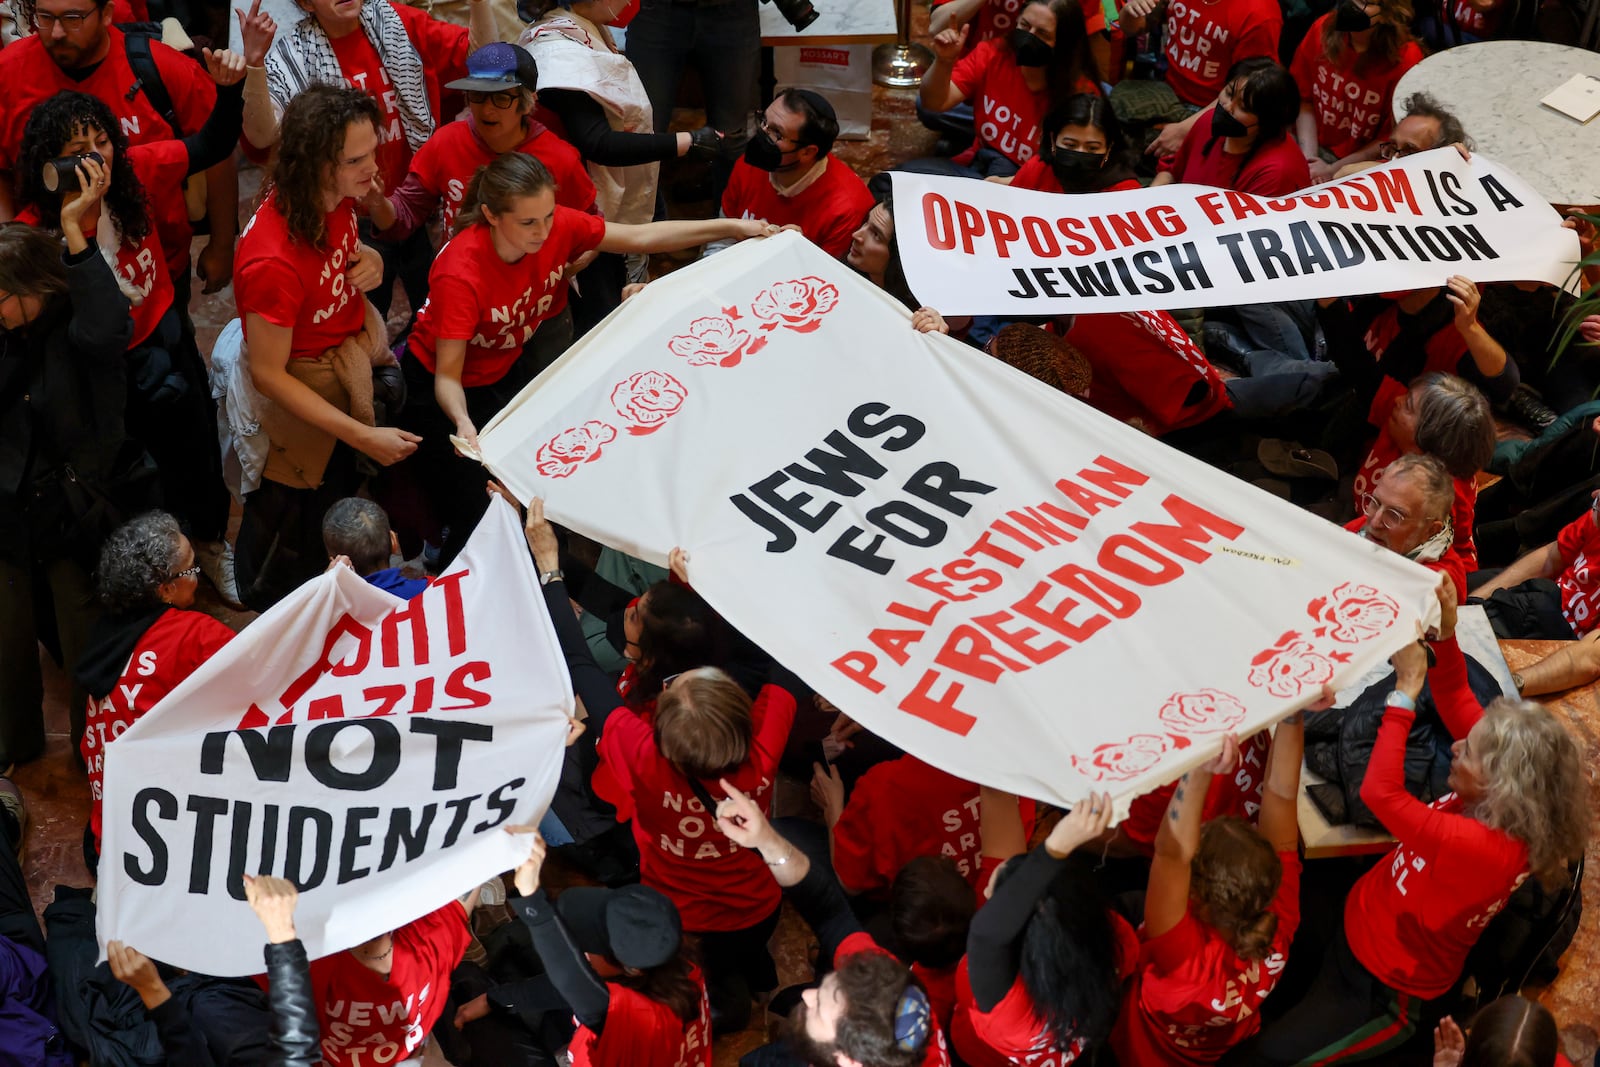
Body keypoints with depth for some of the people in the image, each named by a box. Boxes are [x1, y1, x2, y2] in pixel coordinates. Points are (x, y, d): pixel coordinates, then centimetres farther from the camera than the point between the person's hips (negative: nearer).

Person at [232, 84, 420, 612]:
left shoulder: (335, 199, -14)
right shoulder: (273, 261, -39)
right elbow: (268, 374, -29)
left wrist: (371, 261, -14)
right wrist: (362, 435, -28)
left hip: (358, 358, 7)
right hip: (303, 388, -7)